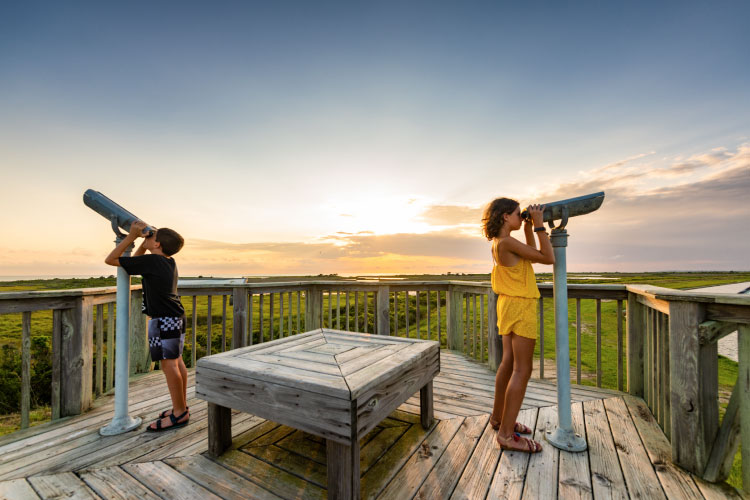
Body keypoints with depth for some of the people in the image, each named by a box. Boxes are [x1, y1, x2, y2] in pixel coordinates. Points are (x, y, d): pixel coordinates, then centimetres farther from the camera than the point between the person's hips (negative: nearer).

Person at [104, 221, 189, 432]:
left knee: (168, 364, -3)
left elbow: (110, 260, -8)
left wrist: (132, 235, -7)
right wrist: (144, 238, 15)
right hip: (176, 317, 9)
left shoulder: (151, 260, -16)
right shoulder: (169, 262, 9)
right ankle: (182, 406, 26)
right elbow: (136, 261, 26)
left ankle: (179, 413, 5)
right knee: (176, 361, 15)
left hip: (163, 320, -9)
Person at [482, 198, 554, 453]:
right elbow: (548, 258, -17)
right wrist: (539, 224, -10)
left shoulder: (500, 243, 11)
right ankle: (507, 434, 5)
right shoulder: (507, 242, -18)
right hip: (520, 307, -10)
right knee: (522, 371, -4)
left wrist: (529, 229, 16)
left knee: (509, 364, 17)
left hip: (509, 305, 10)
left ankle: (499, 417, 31)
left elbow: (532, 257, 23)